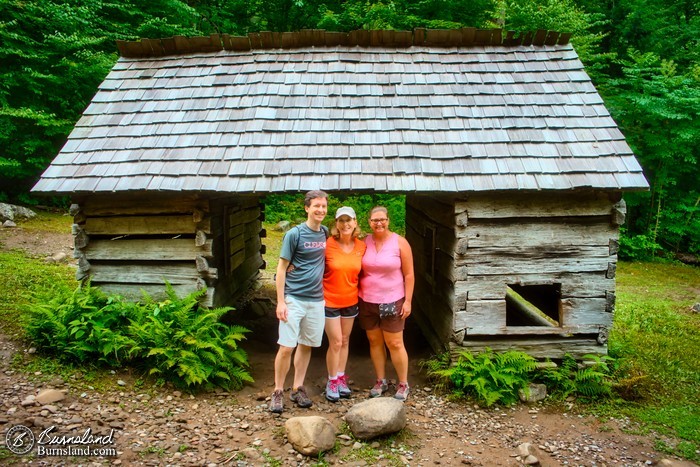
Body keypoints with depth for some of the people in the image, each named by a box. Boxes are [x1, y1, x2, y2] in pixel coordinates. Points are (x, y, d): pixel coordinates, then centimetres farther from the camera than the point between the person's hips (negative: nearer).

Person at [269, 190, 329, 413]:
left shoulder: (325, 233, 6)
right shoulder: (294, 234, -9)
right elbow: (282, 268, -7)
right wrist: (280, 301, -12)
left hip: (316, 300, 5)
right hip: (294, 299, -5)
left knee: (306, 345, 12)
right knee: (286, 347, -4)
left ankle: (298, 388, 26)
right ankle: (278, 392, 13)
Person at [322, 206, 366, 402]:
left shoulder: (362, 246, -4)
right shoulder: (328, 245, -15)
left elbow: (361, 272, 8)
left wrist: (360, 292, 3)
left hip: (351, 301, 4)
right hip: (330, 301, -4)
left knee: (345, 341, 15)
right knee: (335, 343, 0)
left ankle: (341, 378, 30)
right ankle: (332, 382, 18)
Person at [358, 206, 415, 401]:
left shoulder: (400, 242, -7)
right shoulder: (364, 242, 1)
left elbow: (409, 274, -4)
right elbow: (359, 271, 7)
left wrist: (408, 300, -8)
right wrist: (357, 297, 4)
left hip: (392, 302, -3)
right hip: (367, 302, 3)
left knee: (395, 344, 2)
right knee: (374, 341, 12)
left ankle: (403, 384, 18)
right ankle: (381, 381, 27)